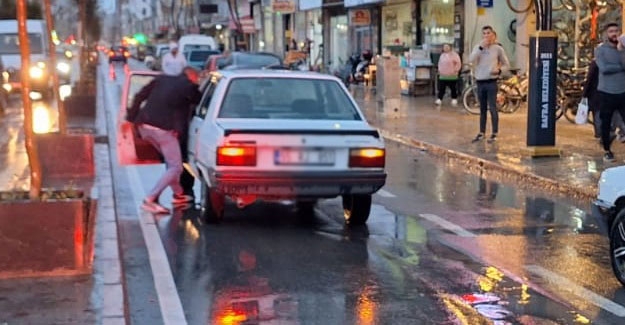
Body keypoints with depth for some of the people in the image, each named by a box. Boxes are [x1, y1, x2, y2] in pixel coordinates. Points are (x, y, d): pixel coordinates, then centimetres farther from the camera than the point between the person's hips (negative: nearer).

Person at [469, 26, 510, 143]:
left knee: (492, 108, -5)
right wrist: (481, 47, -18)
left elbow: (506, 64, 6)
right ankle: (481, 133, 17)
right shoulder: (478, 47, 7)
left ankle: (494, 134, 2)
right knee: (482, 109, 11)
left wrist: (499, 70, -14)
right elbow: (471, 59, -11)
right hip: (480, 82, 3)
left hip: (491, 82, -3)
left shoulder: (498, 48, -1)